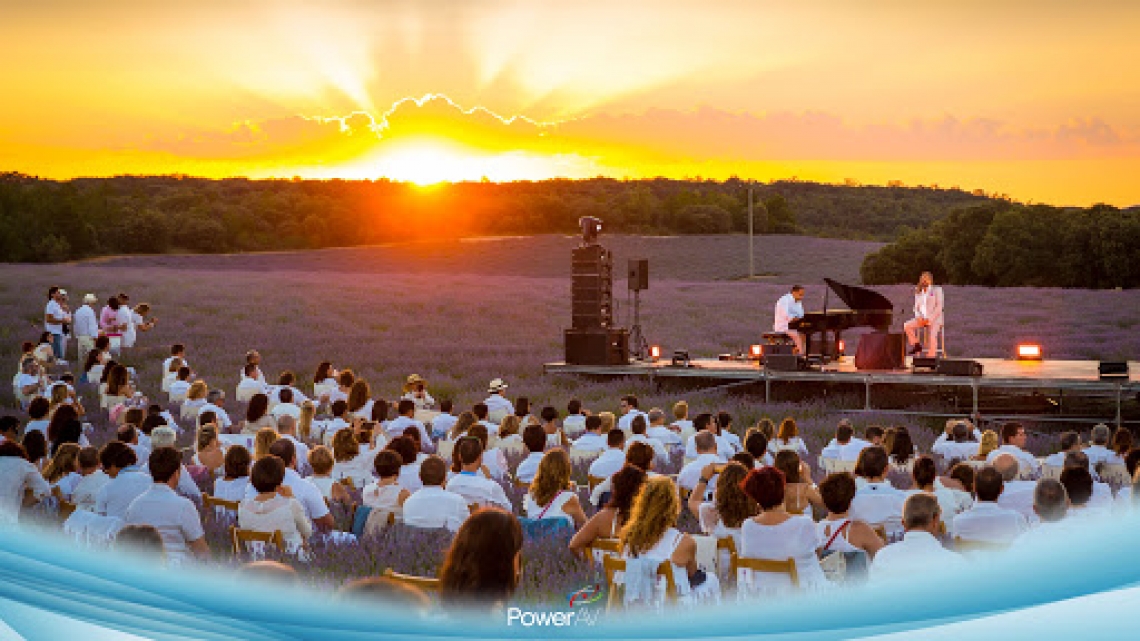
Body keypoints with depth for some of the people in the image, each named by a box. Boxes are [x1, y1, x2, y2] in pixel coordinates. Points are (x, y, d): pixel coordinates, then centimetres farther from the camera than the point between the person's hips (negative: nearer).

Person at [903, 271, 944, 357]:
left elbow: (939, 307, -7)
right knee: (906, 326, -18)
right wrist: (919, 317, -7)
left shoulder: (937, 290, 2)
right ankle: (916, 345, -6)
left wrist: (929, 319, -17)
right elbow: (916, 308, 16)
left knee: (932, 337, -30)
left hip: (934, 319, -5)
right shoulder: (918, 293, 17)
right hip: (922, 319, 6)